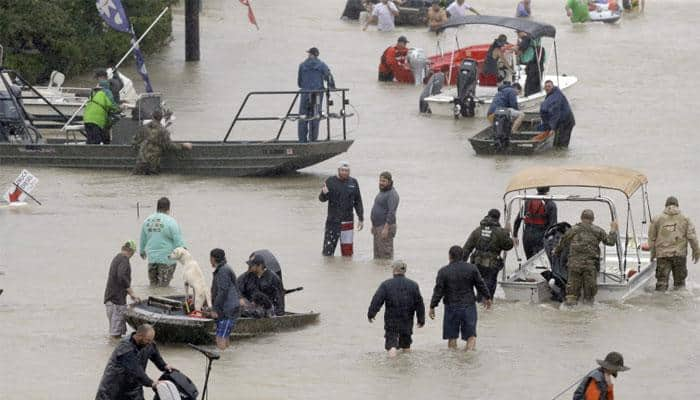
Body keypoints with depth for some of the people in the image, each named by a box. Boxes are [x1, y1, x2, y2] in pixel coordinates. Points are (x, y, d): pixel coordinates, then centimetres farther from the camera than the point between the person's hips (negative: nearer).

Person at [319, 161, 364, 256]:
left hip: (347, 221, 2)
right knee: (328, 249, -7)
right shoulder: (330, 181, 0)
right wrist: (324, 194, -28)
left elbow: (358, 202, 13)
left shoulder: (353, 182, 8)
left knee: (347, 249, 4)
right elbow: (322, 199, -4)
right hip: (332, 221, -2)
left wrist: (361, 219, 8)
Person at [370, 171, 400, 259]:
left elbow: (391, 213, -23)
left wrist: (386, 228, -28)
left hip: (386, 226, -10)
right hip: (378, 227, 10)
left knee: (386, 252, -10)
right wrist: (373, 226, 22)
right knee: (377, 253, 11)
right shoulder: (382, 192, 16)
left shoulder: (392, 194, -15)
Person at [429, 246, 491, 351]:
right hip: (469, 306, 1)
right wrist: (487, 298, 21)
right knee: (471, 335, 7)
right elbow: (481, 285, 6)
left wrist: (432, 307, -1)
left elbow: (438, 291, -8)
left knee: (452, 337, 8)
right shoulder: (471, 268, -1)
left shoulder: (443, 271, -6)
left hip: (452, 307, -1)